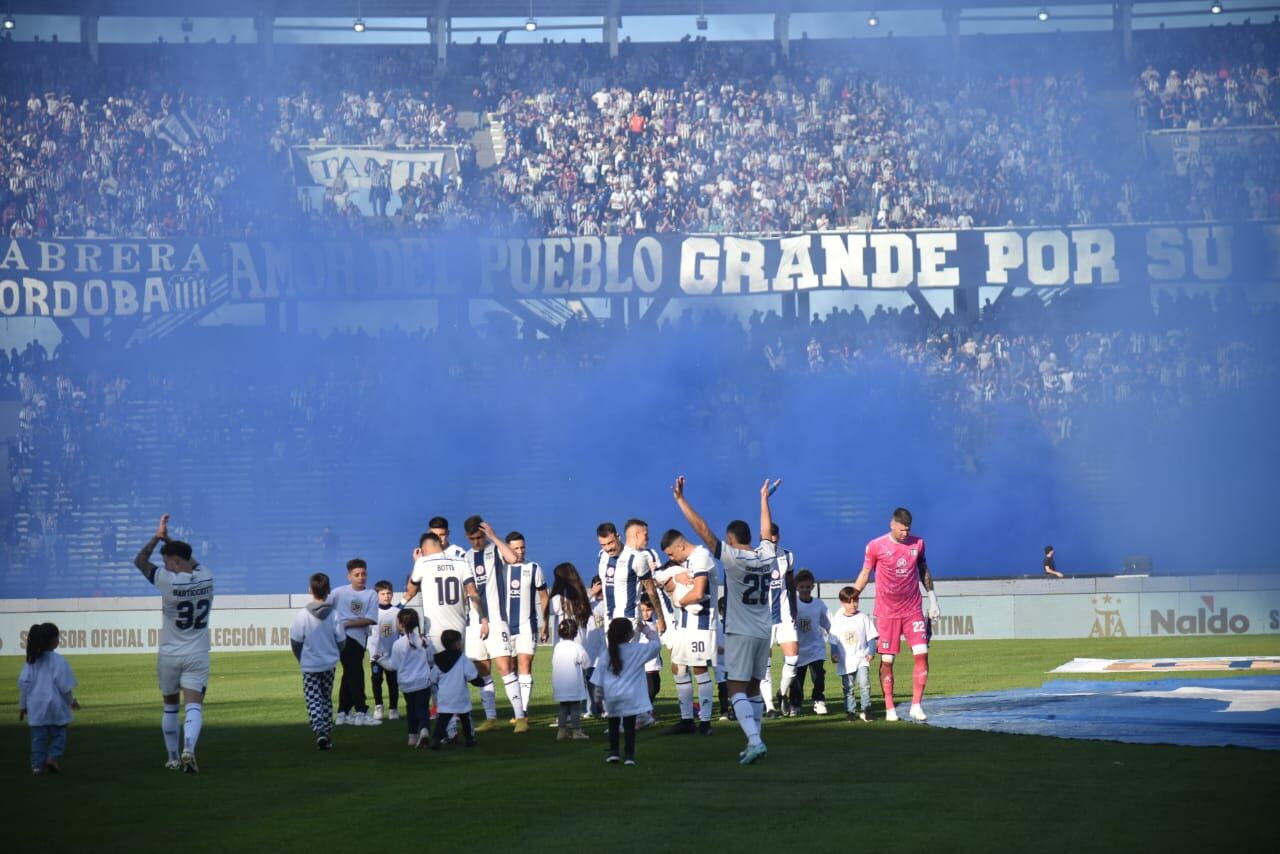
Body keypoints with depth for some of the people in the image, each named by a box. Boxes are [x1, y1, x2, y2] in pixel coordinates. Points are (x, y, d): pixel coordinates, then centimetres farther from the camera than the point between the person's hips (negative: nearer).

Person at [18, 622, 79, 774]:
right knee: (59, 734, 11)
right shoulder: (58, 660, -11)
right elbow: (64, 685, -11)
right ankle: (53, 756, -7)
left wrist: (22, 706, 10)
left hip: (35, 706, 4)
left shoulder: (32, 660, 2)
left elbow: (23, 683, 2)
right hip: (55, 704, -4)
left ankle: (37, 765, 8)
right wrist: (72, 701, 6)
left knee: (38, 736, 10)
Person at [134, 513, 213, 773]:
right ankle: (189, 749, -31)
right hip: (197, 655, 2)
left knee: (170, 707, 15)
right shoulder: (206, 577, -3)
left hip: (169, 655, -2)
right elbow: (191, 561, 20)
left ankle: (172, 758, 23)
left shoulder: (168, 581, -16)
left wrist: (158, 536, 1)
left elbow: (140, 561, -3)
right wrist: (167, 539, 18)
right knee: (194, 706, -8)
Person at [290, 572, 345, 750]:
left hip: (310, 666, -2)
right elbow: (341, 641, -1)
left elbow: (295, 641, -6)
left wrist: (301, 659, 11)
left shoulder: (303, 615, -13)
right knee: (326, 699, 16)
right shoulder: (334, 615, -8)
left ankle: (319, 731, -21)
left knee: (313, 700, -1)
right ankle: (328, 734, 18)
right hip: (330, 665, 2)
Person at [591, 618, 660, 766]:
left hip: (611, 696, 3)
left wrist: (600, 694, 14)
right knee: (629, 725, 3)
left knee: (614, 723, 19)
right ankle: (629, 755, -1)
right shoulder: (638, 650, -6)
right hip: (630, 697, -3)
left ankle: (613, 752, 17)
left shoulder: (608, 653, 1)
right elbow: (656, 646, 6)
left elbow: (599, 679, 4)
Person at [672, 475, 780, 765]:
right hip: (763, 632, 6)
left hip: (740, 632, -6)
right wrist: (764, 498, 38)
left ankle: (754, 740, -24)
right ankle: (755, 743, 14)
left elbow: (703, 530, -13)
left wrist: (681, 499, -8)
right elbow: (767, 532, 24)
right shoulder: (767, 556, 4)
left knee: (737, 689, -8)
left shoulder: (733, 558, -11)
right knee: (753, 688, 15)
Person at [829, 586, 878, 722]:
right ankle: (850, 711, 13)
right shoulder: (837, 621, 3)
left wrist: (871, 651, -7)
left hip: (861, 659, -1)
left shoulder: (863, 618, 2)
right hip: (845, 661, 1)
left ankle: (866, 709, -7)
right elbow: (834, 641, 8)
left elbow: (871, 637, 5)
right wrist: (834, 654, -4)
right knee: (848, 688, 5)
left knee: (864, 683, -14)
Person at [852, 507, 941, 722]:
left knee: (922, 654, -9)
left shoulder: (918, 544, 4)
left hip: (913, 611, 2)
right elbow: (865, 574, 6)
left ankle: (916, 705, -3)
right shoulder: (876, 546, -4)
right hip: (886, 613, -2)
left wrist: (933, 600, 18)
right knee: (887, 660, -1)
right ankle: (889, 709, 7)